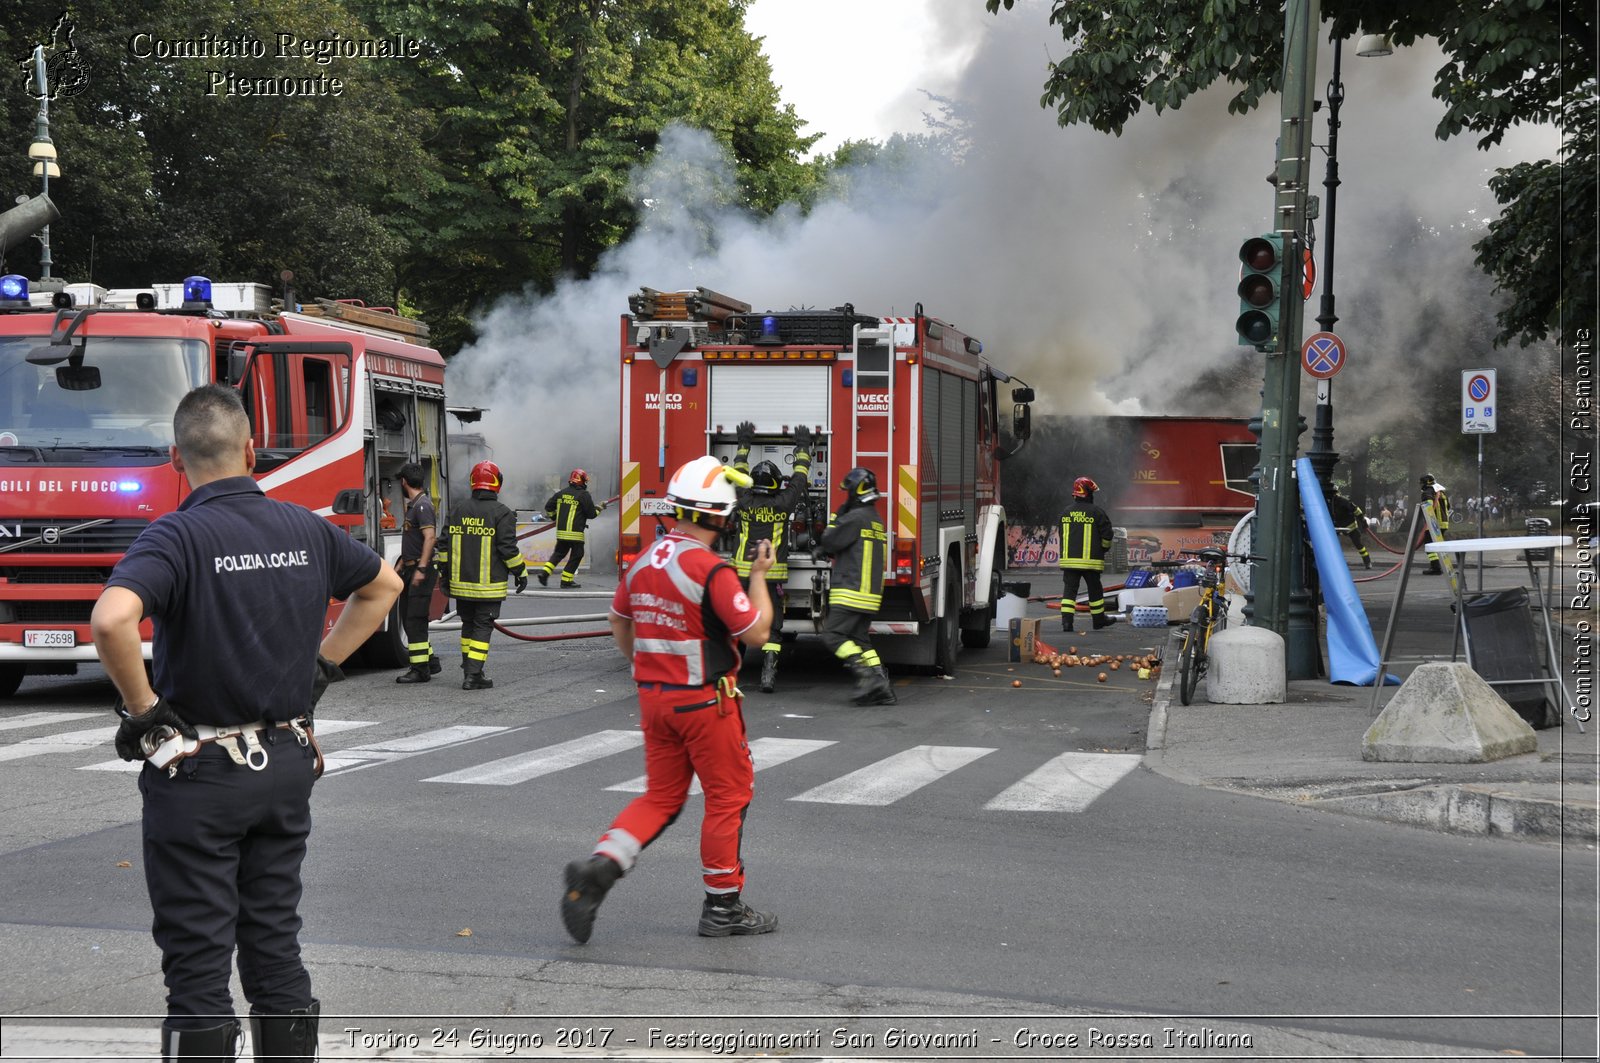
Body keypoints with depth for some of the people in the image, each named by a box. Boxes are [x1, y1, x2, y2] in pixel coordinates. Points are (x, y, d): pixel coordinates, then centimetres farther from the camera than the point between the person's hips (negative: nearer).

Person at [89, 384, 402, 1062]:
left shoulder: (178, 536, -15)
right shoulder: (307, 529, 3)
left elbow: (111, 620, -33)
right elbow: (384, 585, 21)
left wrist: (143, 707, -19)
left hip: (198, 775, -5)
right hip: (288, 764, 5)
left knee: (198, 962, 1)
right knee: (275, 944, 14)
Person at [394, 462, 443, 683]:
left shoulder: (423, 505, -14)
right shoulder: (412, 505, 17)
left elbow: (430, 536, -25)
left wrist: (421, 569, -30)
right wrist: (402, 567, 27)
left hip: (421, 571, -10)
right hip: (411, 569, 10)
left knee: (415, 620, -9)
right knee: (408, 617, 13)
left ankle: (420, 670, -7)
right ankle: (430, 662, 20)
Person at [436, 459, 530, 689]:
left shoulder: (458, 510, 7)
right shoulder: (501, 513, -9)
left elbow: (445, 545, 9)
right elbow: (508, 548, -12)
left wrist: (445, 574, 18)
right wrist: (520, 573, 0)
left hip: (461, 583, 5)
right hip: (489, 585, -5)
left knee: (468, 625, 16)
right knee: (483, 627, -1)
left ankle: (470, 670, 21)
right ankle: (473, 676, -8)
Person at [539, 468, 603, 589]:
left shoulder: (561, 493, 8)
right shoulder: (583, 495, -9)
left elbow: (548, 507, 12)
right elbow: (591, 514, -7)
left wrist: (555, 517, 28)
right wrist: (599, 508, 12)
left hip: (560, 531, 6)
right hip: (575, 532, -6)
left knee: (559, 553, 19)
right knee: (576, 556, 5)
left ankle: (544, 572, 6)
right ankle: (566, 581, 5)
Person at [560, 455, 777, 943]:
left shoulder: (643, 562, 4)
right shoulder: (711, 570, -20)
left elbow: (619, 623, 18)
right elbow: (756, 632, -16)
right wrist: (759, 575, -4)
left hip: (654, 697, 7)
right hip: (705, 701, -7)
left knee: (661, 797, 14)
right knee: (728, 797, 7)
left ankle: (598, 868, -5)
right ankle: (722, 906, 13)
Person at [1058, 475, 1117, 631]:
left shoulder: (1066, 513, 6)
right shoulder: (1096, 512, -7)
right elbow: (1107, 535, -4)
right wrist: (1104, 549, 15)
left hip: (1068, 559, 3)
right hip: (1090, 560, -3)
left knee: (1069, 589, 2)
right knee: (1095, 589, 12)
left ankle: (1066, 621, -10)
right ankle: (1099, 620, 23)